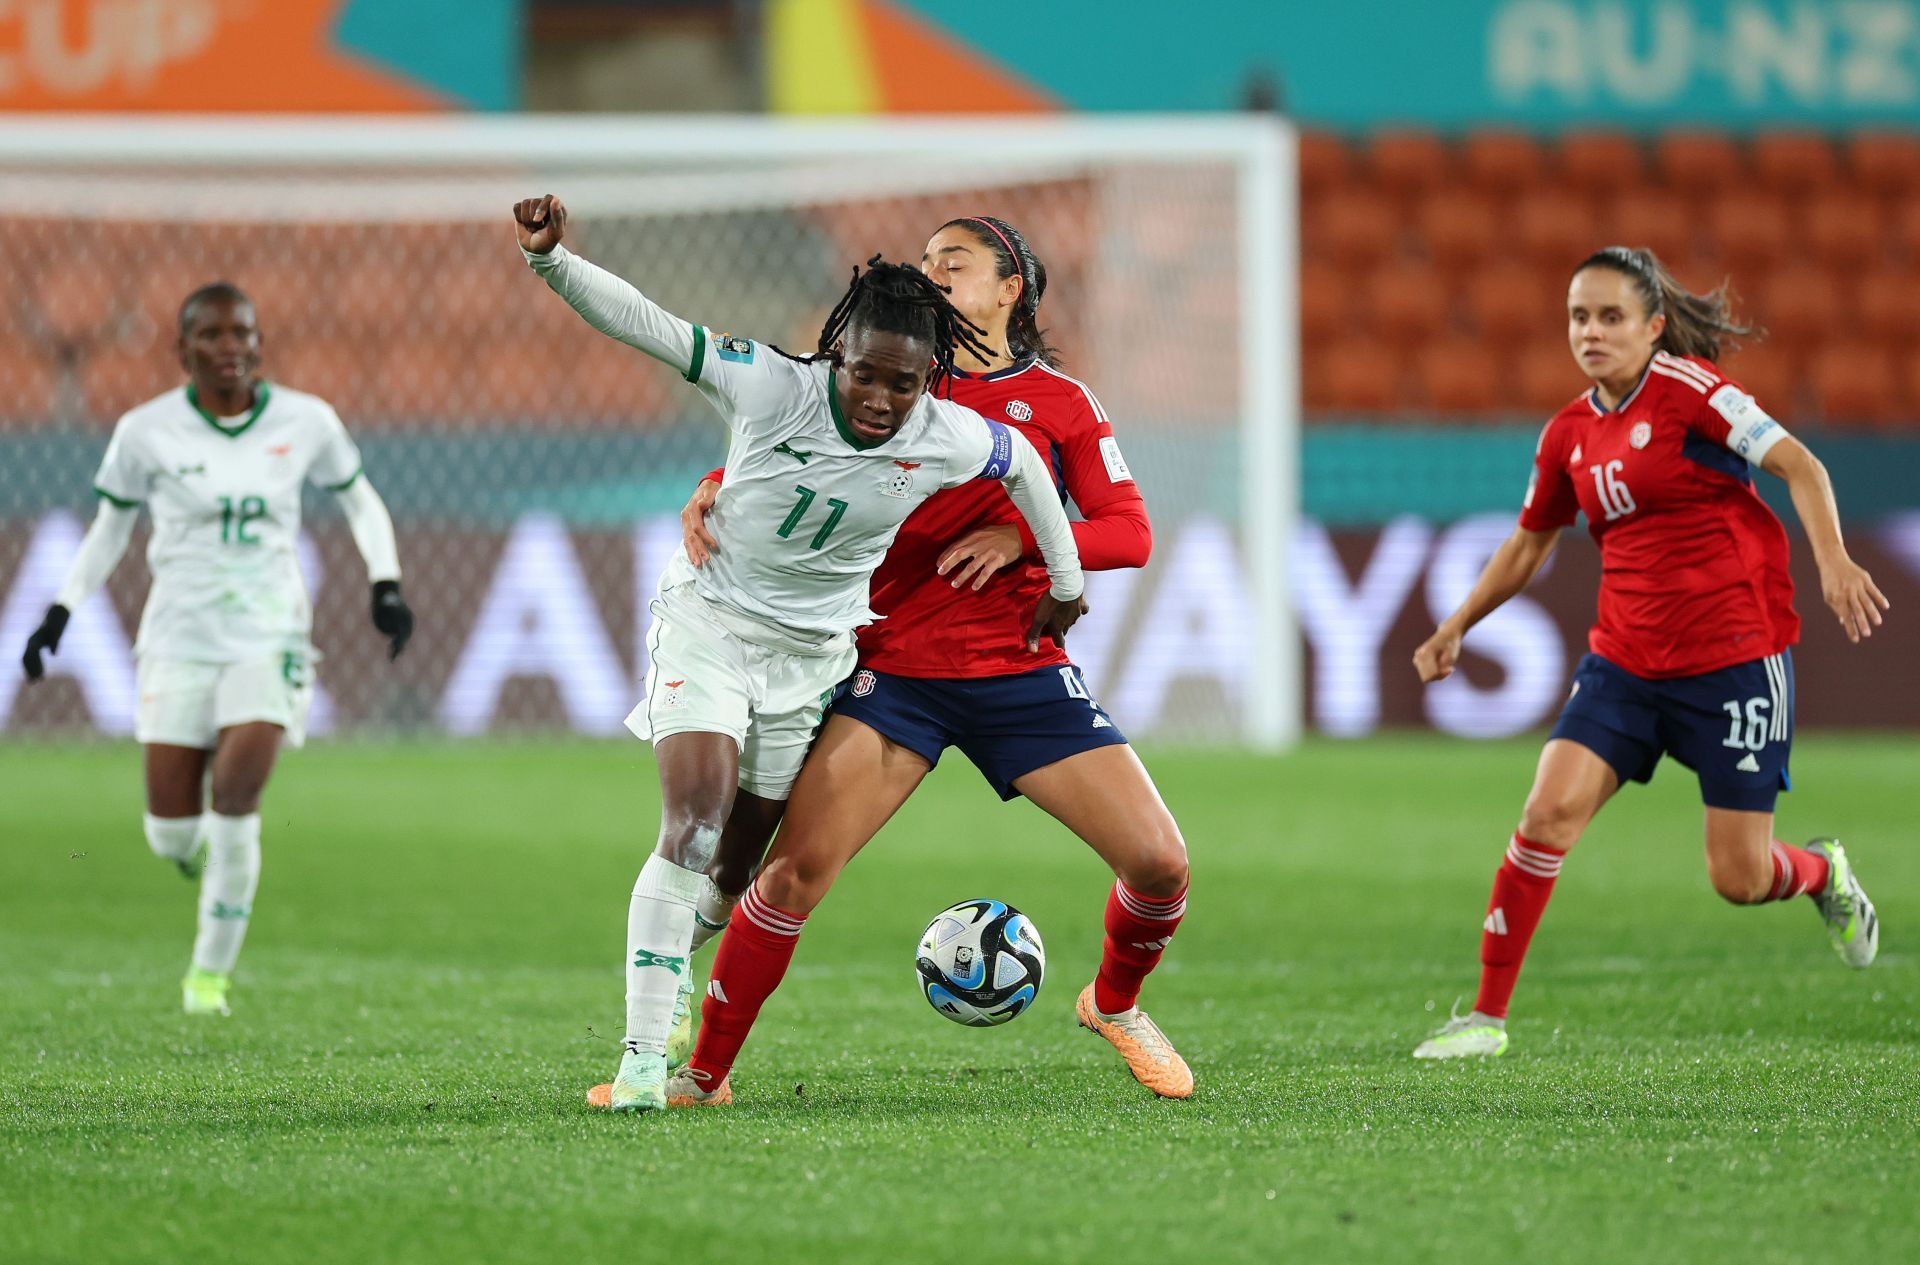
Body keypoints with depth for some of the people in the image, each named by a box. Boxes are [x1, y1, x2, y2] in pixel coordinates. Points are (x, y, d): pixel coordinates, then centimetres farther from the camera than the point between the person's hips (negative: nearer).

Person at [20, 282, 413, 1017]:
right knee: (171, 835, -5)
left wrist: (386, 585, 1)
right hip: (179, 641, 1)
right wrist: (60, 613, 3)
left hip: (269, 638, 0)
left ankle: (211, 971, -3)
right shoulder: (147, 433, -2)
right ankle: (206, 852, 35)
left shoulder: (304, 423, 0)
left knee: (236, 800, -19)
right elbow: (110, 528, 12)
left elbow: (360, 501, 15)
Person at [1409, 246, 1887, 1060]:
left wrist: (1832, 561, -27)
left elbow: (1798, 465, -13)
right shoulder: (1569, 434, 8)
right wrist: (1455, 627, 21)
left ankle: (1825, 876, 33)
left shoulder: (1684, 386, -9)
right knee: (1550, 810, -15)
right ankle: (1487, 1015, -7)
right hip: (1626, 660, 5)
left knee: (1739, 879, -4)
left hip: (1735, 655, -5)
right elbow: (1528, 543, 24)